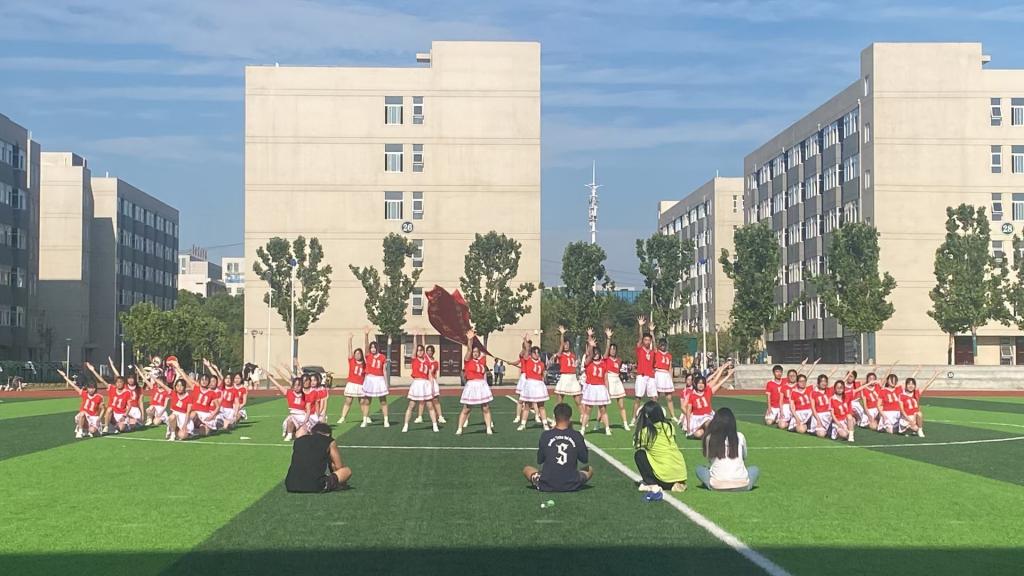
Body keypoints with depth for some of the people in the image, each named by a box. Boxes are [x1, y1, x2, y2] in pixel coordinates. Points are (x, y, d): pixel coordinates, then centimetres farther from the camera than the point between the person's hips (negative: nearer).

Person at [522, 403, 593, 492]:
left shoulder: (545, 435, -8)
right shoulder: (577, 436, -7)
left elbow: (539, 461, 4)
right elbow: (585, 460, 5)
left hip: (547, 486, -1)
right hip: (572, 486, 1)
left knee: (526, 469, 26)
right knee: (589, 469, 28)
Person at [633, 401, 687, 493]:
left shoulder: (645, 431, -7)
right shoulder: (669, 426, 7)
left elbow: (637, 446, 8)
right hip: (681, 474, 5)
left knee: (639, 454, 9)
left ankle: (651, 484, 3)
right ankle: (678, 484, 9)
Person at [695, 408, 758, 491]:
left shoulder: (709, 438, 0)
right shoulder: (740, 437, 3)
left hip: (717, 486, -1)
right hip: (741, 486, 1)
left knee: (699, 469, 26)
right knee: (754, 469, 30)